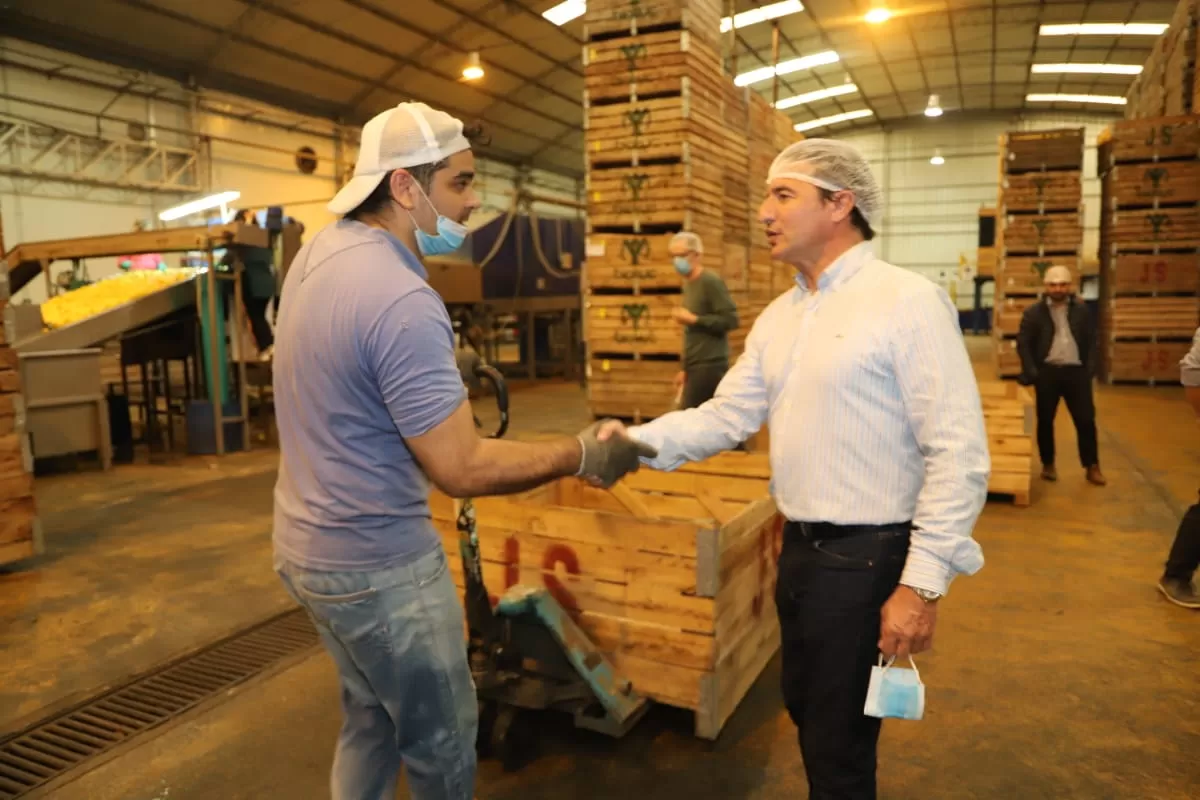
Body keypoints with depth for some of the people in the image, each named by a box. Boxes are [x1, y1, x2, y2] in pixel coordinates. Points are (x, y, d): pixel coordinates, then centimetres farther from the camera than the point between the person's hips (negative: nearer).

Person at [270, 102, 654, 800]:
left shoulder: (321, 251, 2)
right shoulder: (404, 301, -28)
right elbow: (461, 469, -26)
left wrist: (441, 370, 16)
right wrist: (582, 454, -16)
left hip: (310, 542, 9)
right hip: (378, 564, -9)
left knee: (371, 717, 25)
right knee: (441, 740, 12)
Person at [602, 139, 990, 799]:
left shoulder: (908, 301, -15)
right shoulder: (778, 316, 9)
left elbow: (958, 454, -19)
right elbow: (725, 417, 5)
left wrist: (923, 583, -21)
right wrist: (637, 442, -9)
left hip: (868, 557, -7)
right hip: (799, 546, 8)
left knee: (838, 744, 9)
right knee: (806, 714, 25)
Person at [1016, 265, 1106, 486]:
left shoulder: (1081, 310, 9)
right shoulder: (1033, 312, 0)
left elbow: (1091, 340, 12)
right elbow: (1023, 343, -1)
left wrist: (1090, 367, 1)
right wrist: (1031, 371, -9)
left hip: (1076, 371, 2)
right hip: (1047, 371, -2)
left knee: (1086, 419, 2)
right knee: (1045, 420, 6)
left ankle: (1092, 467, 12)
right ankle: (1048, 464, 19)